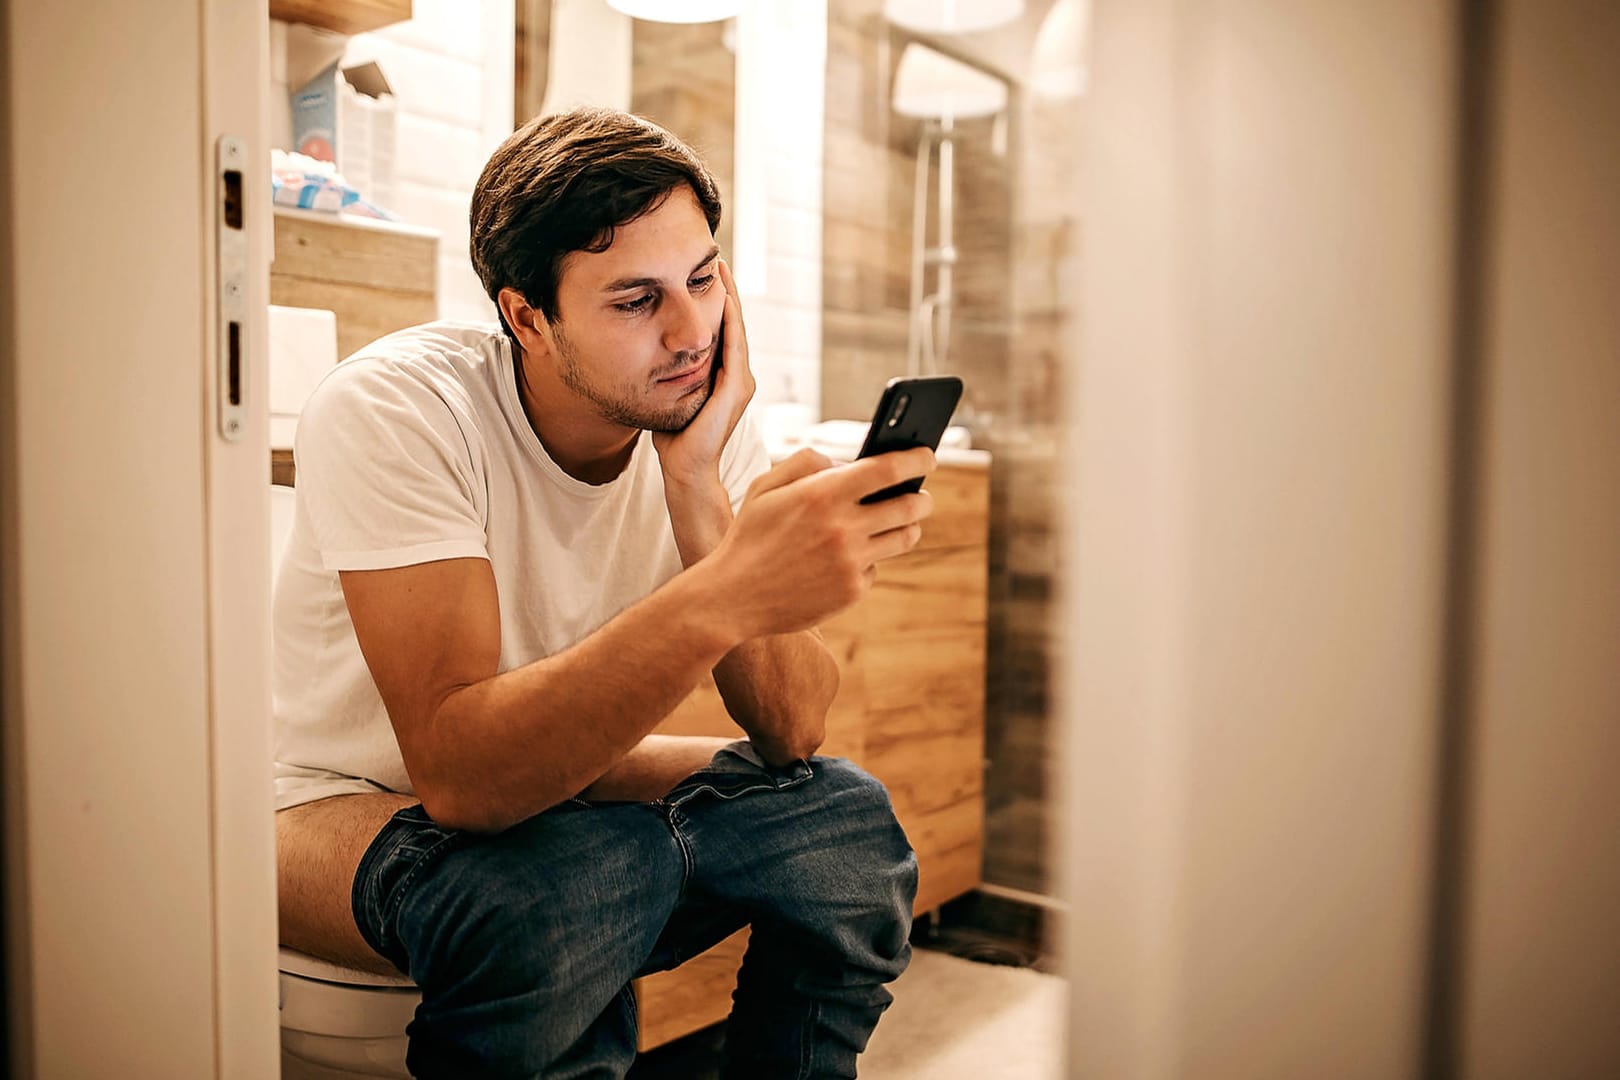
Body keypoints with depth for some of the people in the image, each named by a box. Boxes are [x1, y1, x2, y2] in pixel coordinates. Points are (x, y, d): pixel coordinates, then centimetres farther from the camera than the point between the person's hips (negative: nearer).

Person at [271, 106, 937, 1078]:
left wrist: (698, 488, -30)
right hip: (348, 807, -4)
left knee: (849, 818, -16)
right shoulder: (396, 408, -25)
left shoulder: (709, 417, -11)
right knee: (577, 880, -35)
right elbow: (461, 770, -36)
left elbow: (792, 733, -18)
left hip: (561, 778, 5)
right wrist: (726, 594, -48)